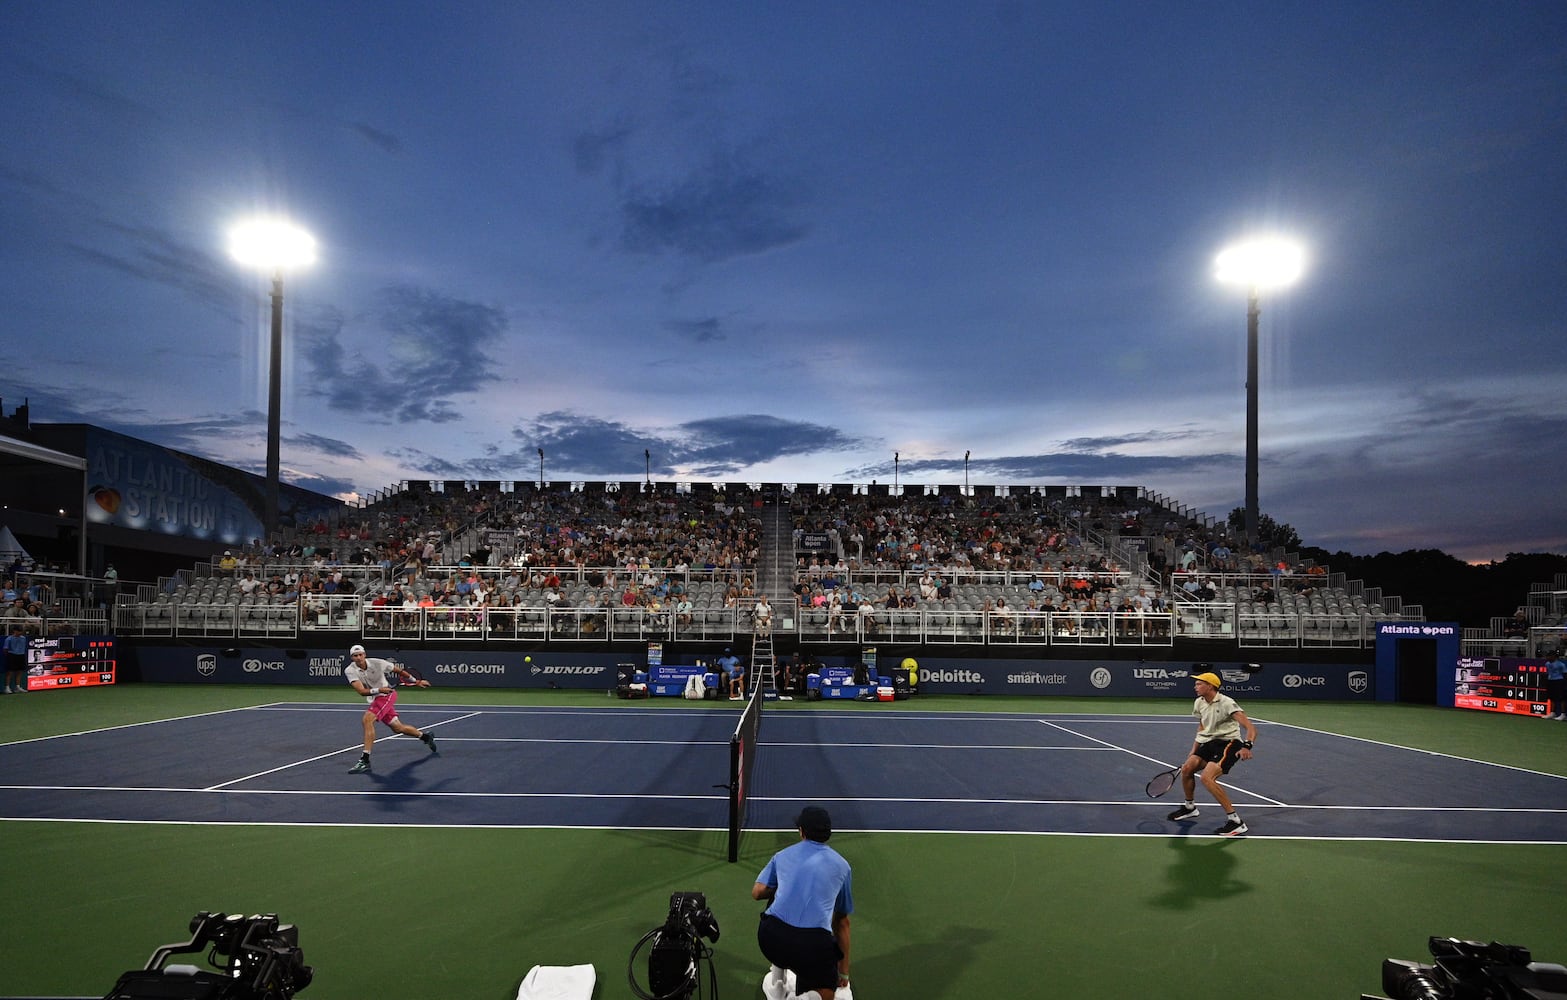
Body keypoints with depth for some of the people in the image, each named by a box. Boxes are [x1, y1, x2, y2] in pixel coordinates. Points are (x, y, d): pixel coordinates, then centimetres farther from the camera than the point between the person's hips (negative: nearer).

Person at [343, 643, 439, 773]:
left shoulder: (377, 663, -16)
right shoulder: (350, 671, -14)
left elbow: (399, 671, -1)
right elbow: (362, 691, -25)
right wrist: (378, 690, -41)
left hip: (387, 694, -4)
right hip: (374, 699, 4)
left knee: (367, 719, -26)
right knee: (398, 728, 14)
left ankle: (365, 760, -25)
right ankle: (425, 737, 40)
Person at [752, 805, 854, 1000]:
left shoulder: (783, 855, 18)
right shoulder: (842, 866, 18)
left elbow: (757, 892, 12)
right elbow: (842, 922, 25)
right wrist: (843, 971, 32)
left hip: (771, 938, 2)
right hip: (814, 944, -2)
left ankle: (777, 983, 31)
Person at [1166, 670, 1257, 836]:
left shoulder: (1226, 703, -21)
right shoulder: (1199, 703, 4)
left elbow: (1251, 728, -28)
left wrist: (1246, 747, -47)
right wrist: (1194, 751, 20)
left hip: (1229, 743, -8)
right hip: (1209, 742, 8)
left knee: (1207, 777, -25)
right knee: (1187, 768, 0)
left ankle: (1235, 822, -17)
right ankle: (1189, 808, 27)